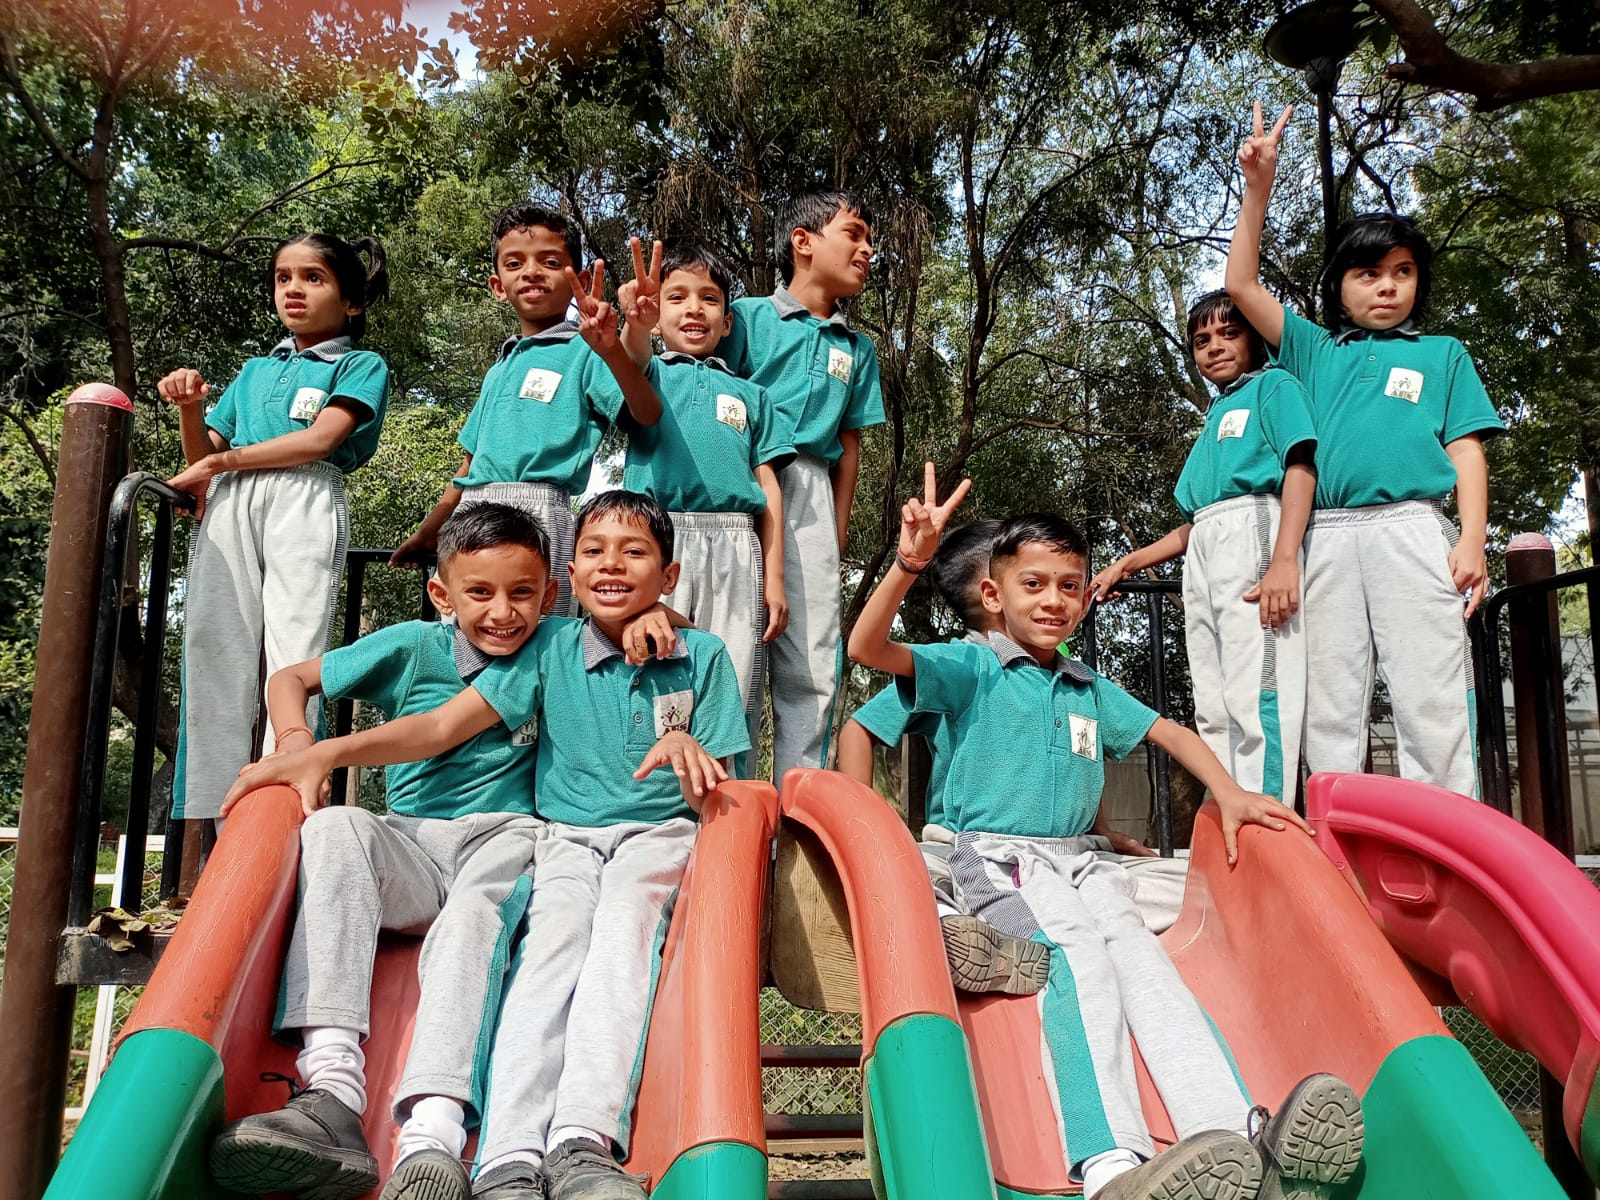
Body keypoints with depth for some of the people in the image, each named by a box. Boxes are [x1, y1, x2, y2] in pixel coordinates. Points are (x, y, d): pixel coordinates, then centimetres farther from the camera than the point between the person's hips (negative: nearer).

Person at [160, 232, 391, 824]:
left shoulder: (361, 366, 15)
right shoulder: (255, 370, 30)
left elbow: (320, 440, -2)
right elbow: (203, 458, 26)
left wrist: (223, 460, 1)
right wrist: (190, 408, 6)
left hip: (305, 501, -5)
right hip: (228, 506, 5)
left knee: (294, 652, -17)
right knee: (216, 651, -8)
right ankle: (206, 811, -10)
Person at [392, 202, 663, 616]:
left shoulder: (582, 353, 2)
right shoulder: (499, 371, 23)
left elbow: (647, 415, -15)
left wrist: (613, 351, -32)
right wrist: (426, 534, 33)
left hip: (537, 515, -7)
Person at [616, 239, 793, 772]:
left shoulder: (749, 394, 22)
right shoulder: (651, 374, 15)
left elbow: (769, 489, 13)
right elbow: (632, 364, -12)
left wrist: (774, 577, 3)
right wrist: (634, 325, -36)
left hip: (736, 548, 2)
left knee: (733, 702, -1)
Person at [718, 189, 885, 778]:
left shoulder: (857, 349, 20)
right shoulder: (748, 316, 6)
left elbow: (849, 446, 18)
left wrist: (839, 533, 11)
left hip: (812, 498, 4)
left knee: (814, 668, 1)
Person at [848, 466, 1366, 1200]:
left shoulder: (1092, 691, 21)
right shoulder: (972, 669, 4)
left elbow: (1170, 732, 29)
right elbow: (868, 649, -10)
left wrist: (1228, 794, 11)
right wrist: (908, 564, -26)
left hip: (1076, 860, 5)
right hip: (997, 858, -5)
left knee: (1139, 950, -24)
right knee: (1076, 945, -32)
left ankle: (1237, 1139, -43)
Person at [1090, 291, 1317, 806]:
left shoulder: (1274, 385, 10)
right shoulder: (1214, 419, 31)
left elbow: (1301, 466, -6)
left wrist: (1284, 561, -20)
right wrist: (1126, 565, 28)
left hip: (1254, 531, -8)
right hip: (1203, 554, 8)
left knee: (1256, 696, -18)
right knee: (1213, 711, 3)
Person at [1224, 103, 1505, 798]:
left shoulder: (1442, 354, 21)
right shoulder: (1314, 350, 24)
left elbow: (1466, 452, 12)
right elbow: (1241, 284, 16)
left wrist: (1473, 537, -3)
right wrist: (1258, 186, 7)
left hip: (1412, 527, -1)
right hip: (1327, 535, 2)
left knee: (1431, 705, -10)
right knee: (1329, 711, -2)